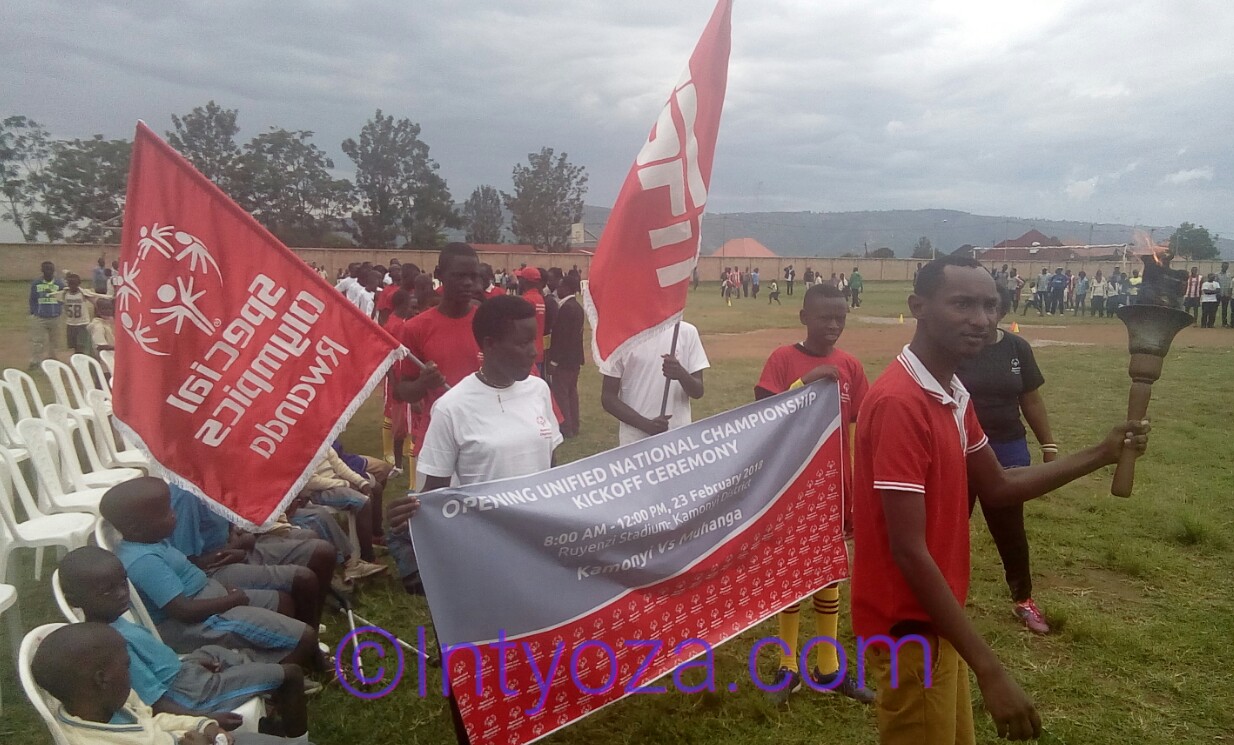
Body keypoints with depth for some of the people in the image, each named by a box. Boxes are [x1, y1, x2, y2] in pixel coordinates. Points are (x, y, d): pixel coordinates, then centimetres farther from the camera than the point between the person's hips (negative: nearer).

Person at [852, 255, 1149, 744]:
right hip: (910, 626, -9)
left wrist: (1101, 455, 13)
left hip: (935, 619, 9)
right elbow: (909, 552, -28)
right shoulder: (898, 404, -26)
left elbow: (997, 488, 17)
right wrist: (989, 670, -26)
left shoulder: (954, 394, 4)